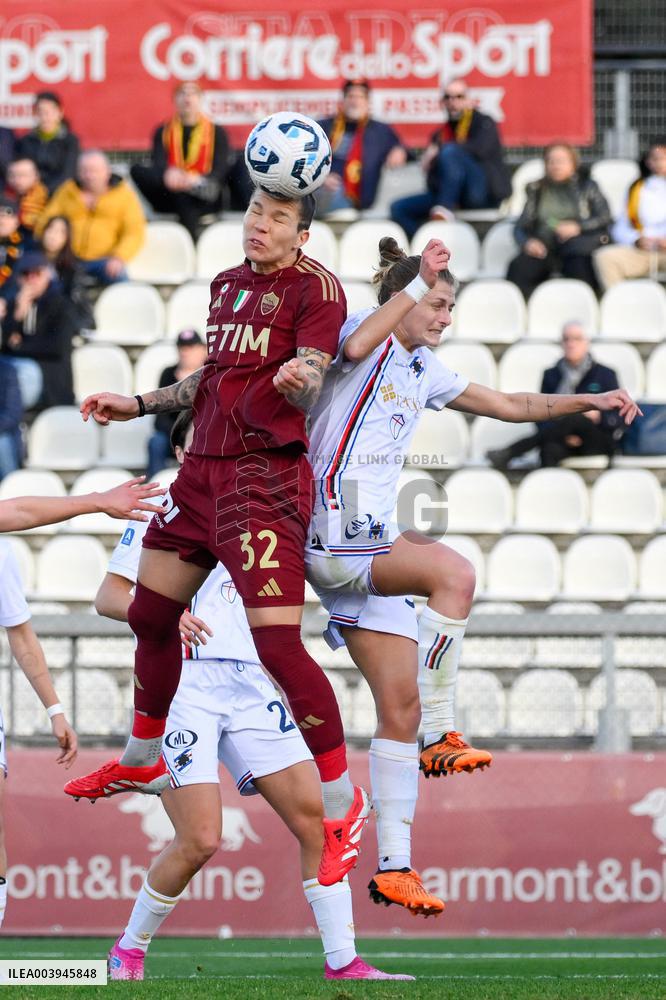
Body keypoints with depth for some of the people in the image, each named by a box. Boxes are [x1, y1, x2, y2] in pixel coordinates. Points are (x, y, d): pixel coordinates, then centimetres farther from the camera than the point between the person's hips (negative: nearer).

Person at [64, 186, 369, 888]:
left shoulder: (316, 288, -8)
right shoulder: (227, 287, 15)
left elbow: (310, 379, -18)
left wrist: (298, 377, -40)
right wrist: (138, 405, 29)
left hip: (266, 477, -8)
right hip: (203, 472, 8)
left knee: (276, 644, -16)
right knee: (150, 615, 20)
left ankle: (342, 803, -6)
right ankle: (143, 759, 43)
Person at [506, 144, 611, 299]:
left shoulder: (587, 186, 18)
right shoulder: (536, 190, 24)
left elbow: (605, 217, 6)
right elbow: (521, 226, 17)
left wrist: (578, 227, -11)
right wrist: (527, 242, -7)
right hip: (544, 246, 2)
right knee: (518, 269, -31)